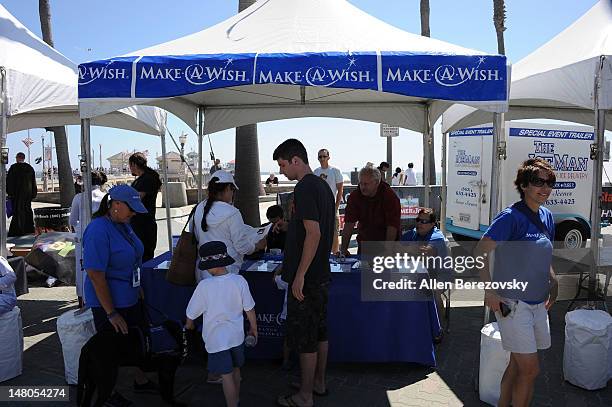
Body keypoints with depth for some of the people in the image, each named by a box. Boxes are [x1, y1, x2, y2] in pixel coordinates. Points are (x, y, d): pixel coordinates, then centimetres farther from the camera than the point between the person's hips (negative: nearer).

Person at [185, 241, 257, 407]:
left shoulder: (204, 286, -19)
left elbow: (191, 313, -5)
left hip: (216, 339, -4)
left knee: (227, 376, 5)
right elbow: (249, 309, -4)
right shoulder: (239, 281, -12)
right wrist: (253, 328, 12)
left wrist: (189, 324, 17)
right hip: (236, 335, 4)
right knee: (235, 370, 23)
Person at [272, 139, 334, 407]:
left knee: (304, 337, 2)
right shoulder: (323, 186, 12)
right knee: (320, 330, 19)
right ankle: (319, 382, 34)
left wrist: (300, 275, -22)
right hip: (322, 273, 10)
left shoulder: (304, 187, -17)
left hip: (306, 277, -10)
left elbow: (314, 233, -25)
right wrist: (288, 226, 15)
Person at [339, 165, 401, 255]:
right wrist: (344, 248, -21)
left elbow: (392, 225, -22)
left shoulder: (389, 196, -18)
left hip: (386, 241, -3)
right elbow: (349, 223, -13)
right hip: (364, 242, 3)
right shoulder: (355, 196, -9)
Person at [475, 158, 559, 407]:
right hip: (513, 302, -8)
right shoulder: (511, 217, -16)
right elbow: (480, 251, -19)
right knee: (530, 369, -4)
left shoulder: (547, 217, 8)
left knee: (518, 364, 18)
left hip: (538, 302, 8)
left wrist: (553, 283, 9)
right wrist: (489, 291, -22)